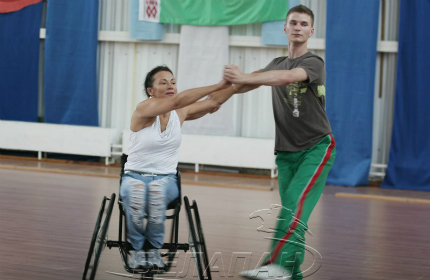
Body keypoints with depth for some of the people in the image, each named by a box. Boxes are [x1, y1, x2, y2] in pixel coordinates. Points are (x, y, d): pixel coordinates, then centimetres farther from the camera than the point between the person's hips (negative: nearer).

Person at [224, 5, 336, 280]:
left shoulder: (314, 62, -8)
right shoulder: (277, 64, 16)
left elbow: (288, 77, -26)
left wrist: (245, 78, -34)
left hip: (317, 147, -6)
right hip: (286, 151, 6)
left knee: (296, 203, -22)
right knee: (292, 212, 1)